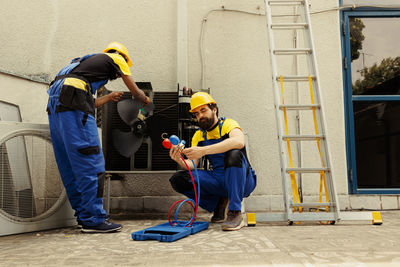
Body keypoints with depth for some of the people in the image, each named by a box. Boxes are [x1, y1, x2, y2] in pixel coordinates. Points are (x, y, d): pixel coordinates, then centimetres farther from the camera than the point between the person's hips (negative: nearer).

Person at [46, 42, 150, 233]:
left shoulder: (91, 61, 36)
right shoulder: (116, 59, 16)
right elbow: (135, 91, 19)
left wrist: (108, 98, 49)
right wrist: (145, 99, 40)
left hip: (55, 103, 9)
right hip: (72, 102, -9)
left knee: (70, 165, 9)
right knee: (90, 163, -8)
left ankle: (83, 215, 15)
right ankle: (93, 219, -7)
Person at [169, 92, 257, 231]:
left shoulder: (228, 124, -8)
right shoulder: (198, 136, 8)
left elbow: (239, 141, -32)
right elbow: (192, 165, 0)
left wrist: (203, 150, -40)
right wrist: (180, 160, -24)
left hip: (242, 180, -4)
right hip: (218, 181, 5)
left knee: (234, 154, -36)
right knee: (178, 179, -14)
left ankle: (235, 214, -30)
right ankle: (220, 203, 1)